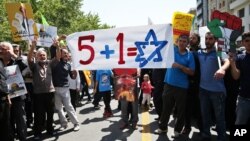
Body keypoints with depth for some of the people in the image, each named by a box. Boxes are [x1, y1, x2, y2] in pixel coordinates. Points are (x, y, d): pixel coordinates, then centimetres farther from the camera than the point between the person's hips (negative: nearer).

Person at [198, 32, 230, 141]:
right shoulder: (199, 53, 7)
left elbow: (227, 61, -25)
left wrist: (222, 69, -47)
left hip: (217, 90, -4)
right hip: (203, 88, 4)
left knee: (219, 115, 6)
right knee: (205, 114, 17)